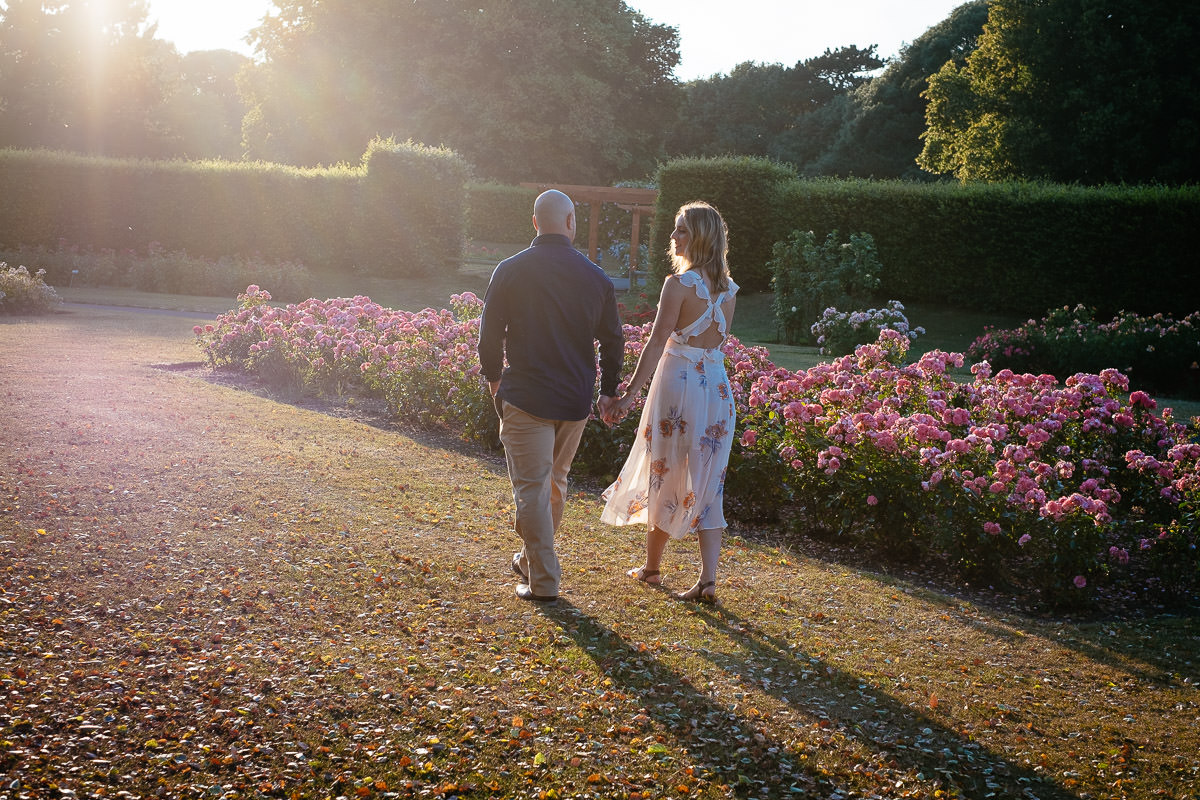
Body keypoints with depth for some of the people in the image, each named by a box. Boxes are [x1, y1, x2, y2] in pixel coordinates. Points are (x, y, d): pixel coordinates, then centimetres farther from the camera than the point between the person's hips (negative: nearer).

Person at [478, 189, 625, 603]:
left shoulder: (510, 271, -6)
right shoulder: (596, 277, 0)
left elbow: (490, 334, 0)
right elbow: (613, 341, 8)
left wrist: (493, 378, 17)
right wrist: (608, 391, 20)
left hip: (526, 398, -4)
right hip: (576, 400, 4)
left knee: (532, 489, 1)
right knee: (555, 483, 20)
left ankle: (543, 581, 3)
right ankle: (531, 560, 34)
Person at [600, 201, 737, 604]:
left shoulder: (679, 283, -12)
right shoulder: (728, 288, 7)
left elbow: (657, 342, -16)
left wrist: (630, 393, -16)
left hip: (679, 383, -6)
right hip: (718, 386, 6)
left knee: (665, 476, 9)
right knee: (706, 483, 7)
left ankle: (651, 566, 24)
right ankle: (708, 578, 0)